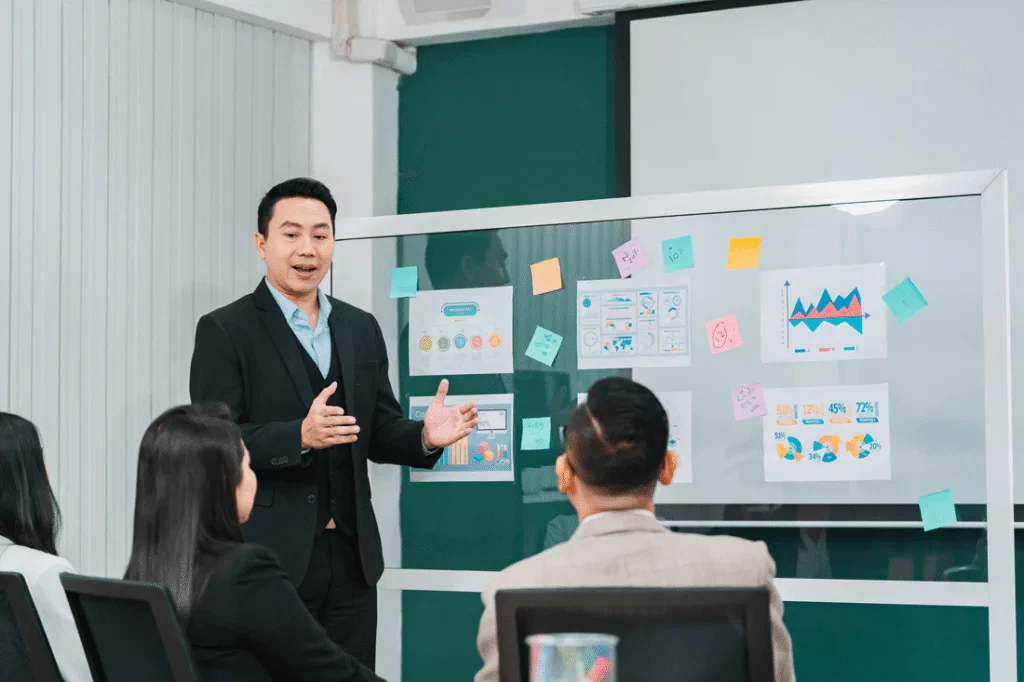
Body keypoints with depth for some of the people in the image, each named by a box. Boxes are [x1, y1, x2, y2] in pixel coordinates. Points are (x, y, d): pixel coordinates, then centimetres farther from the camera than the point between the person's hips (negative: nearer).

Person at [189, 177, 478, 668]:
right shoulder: (224, 331, -5)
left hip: (350, 556, 5)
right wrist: (300, 436, -27)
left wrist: (425, 436, -9)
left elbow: (380, 433, 14)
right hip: (268, 556, -5)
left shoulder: (361, 329, 13)